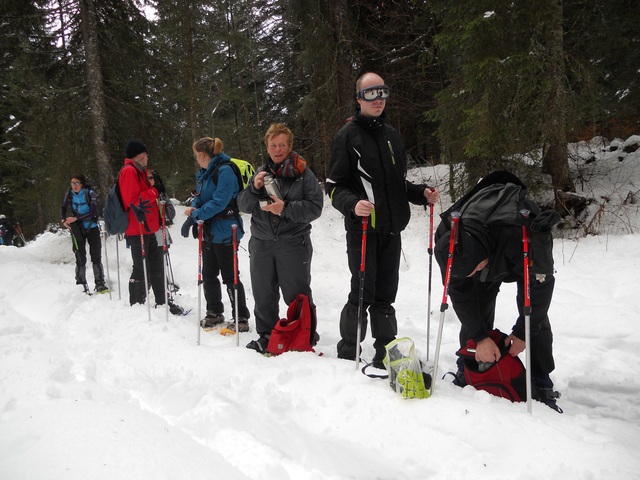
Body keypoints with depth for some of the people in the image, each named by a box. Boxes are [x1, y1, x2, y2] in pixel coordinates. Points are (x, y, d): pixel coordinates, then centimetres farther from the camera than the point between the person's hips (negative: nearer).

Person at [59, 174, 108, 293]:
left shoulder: (90, 194, -12)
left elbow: (93, 212, -18)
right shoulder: (69, 195, -2)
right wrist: (63, 220, -3)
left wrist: (76, 218, -22)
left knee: (96, 257, -2)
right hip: (77, 230, 2)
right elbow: (63, 208, 15)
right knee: (80, 259, 2)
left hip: (92, 228, -2)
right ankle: (81, 285, 12)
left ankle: (100, 284, 5)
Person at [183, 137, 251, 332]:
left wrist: (196, 215, -22)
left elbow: (219, 202, -25)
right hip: (208, 232, 9)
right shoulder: (203, 173, 12)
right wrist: (193, 207, -5)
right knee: (208, 275, 16)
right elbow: (199, 196, 17)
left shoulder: (224, 170, -18)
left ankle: (241, 318, 10)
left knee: (229, 276, -2)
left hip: (225, 232, -9)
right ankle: (214, 313, 31)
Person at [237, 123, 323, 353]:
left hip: (293, 243, -4)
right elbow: (243, 205, 9)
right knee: (263, 296, 14)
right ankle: (266, 336, 30)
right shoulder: (261, 172, 10)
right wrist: (254, 188, -10)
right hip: (261, 243, 5)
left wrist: (286, 208, -19)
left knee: (297, 296, 4)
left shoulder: (303, 173, -3)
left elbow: (315, 206, -10)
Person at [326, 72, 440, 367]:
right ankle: (347, 355, 13)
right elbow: (334, 186, -7)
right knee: (363, 293, -4)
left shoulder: (391, 134, 17)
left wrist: (421, 193, 5)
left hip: (392, 229, 6)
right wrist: (352, 204, -25)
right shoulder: (348, 135, -3)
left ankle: (386, 356, 22)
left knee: (385, 295, 11)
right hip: (362, 229, -6)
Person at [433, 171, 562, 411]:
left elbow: (539, 286, -31)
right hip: (489, 257, 3)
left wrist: (523, 333, -24)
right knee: (473, 310, -7)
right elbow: (458, 291, -25)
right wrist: (480, 337, -27)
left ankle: (542, 386, 2)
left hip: (526, 261, -2)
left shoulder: (522, 237, -47)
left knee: (535, 316, -10)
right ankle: (467, 372, 9)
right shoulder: (447, 239, -36)